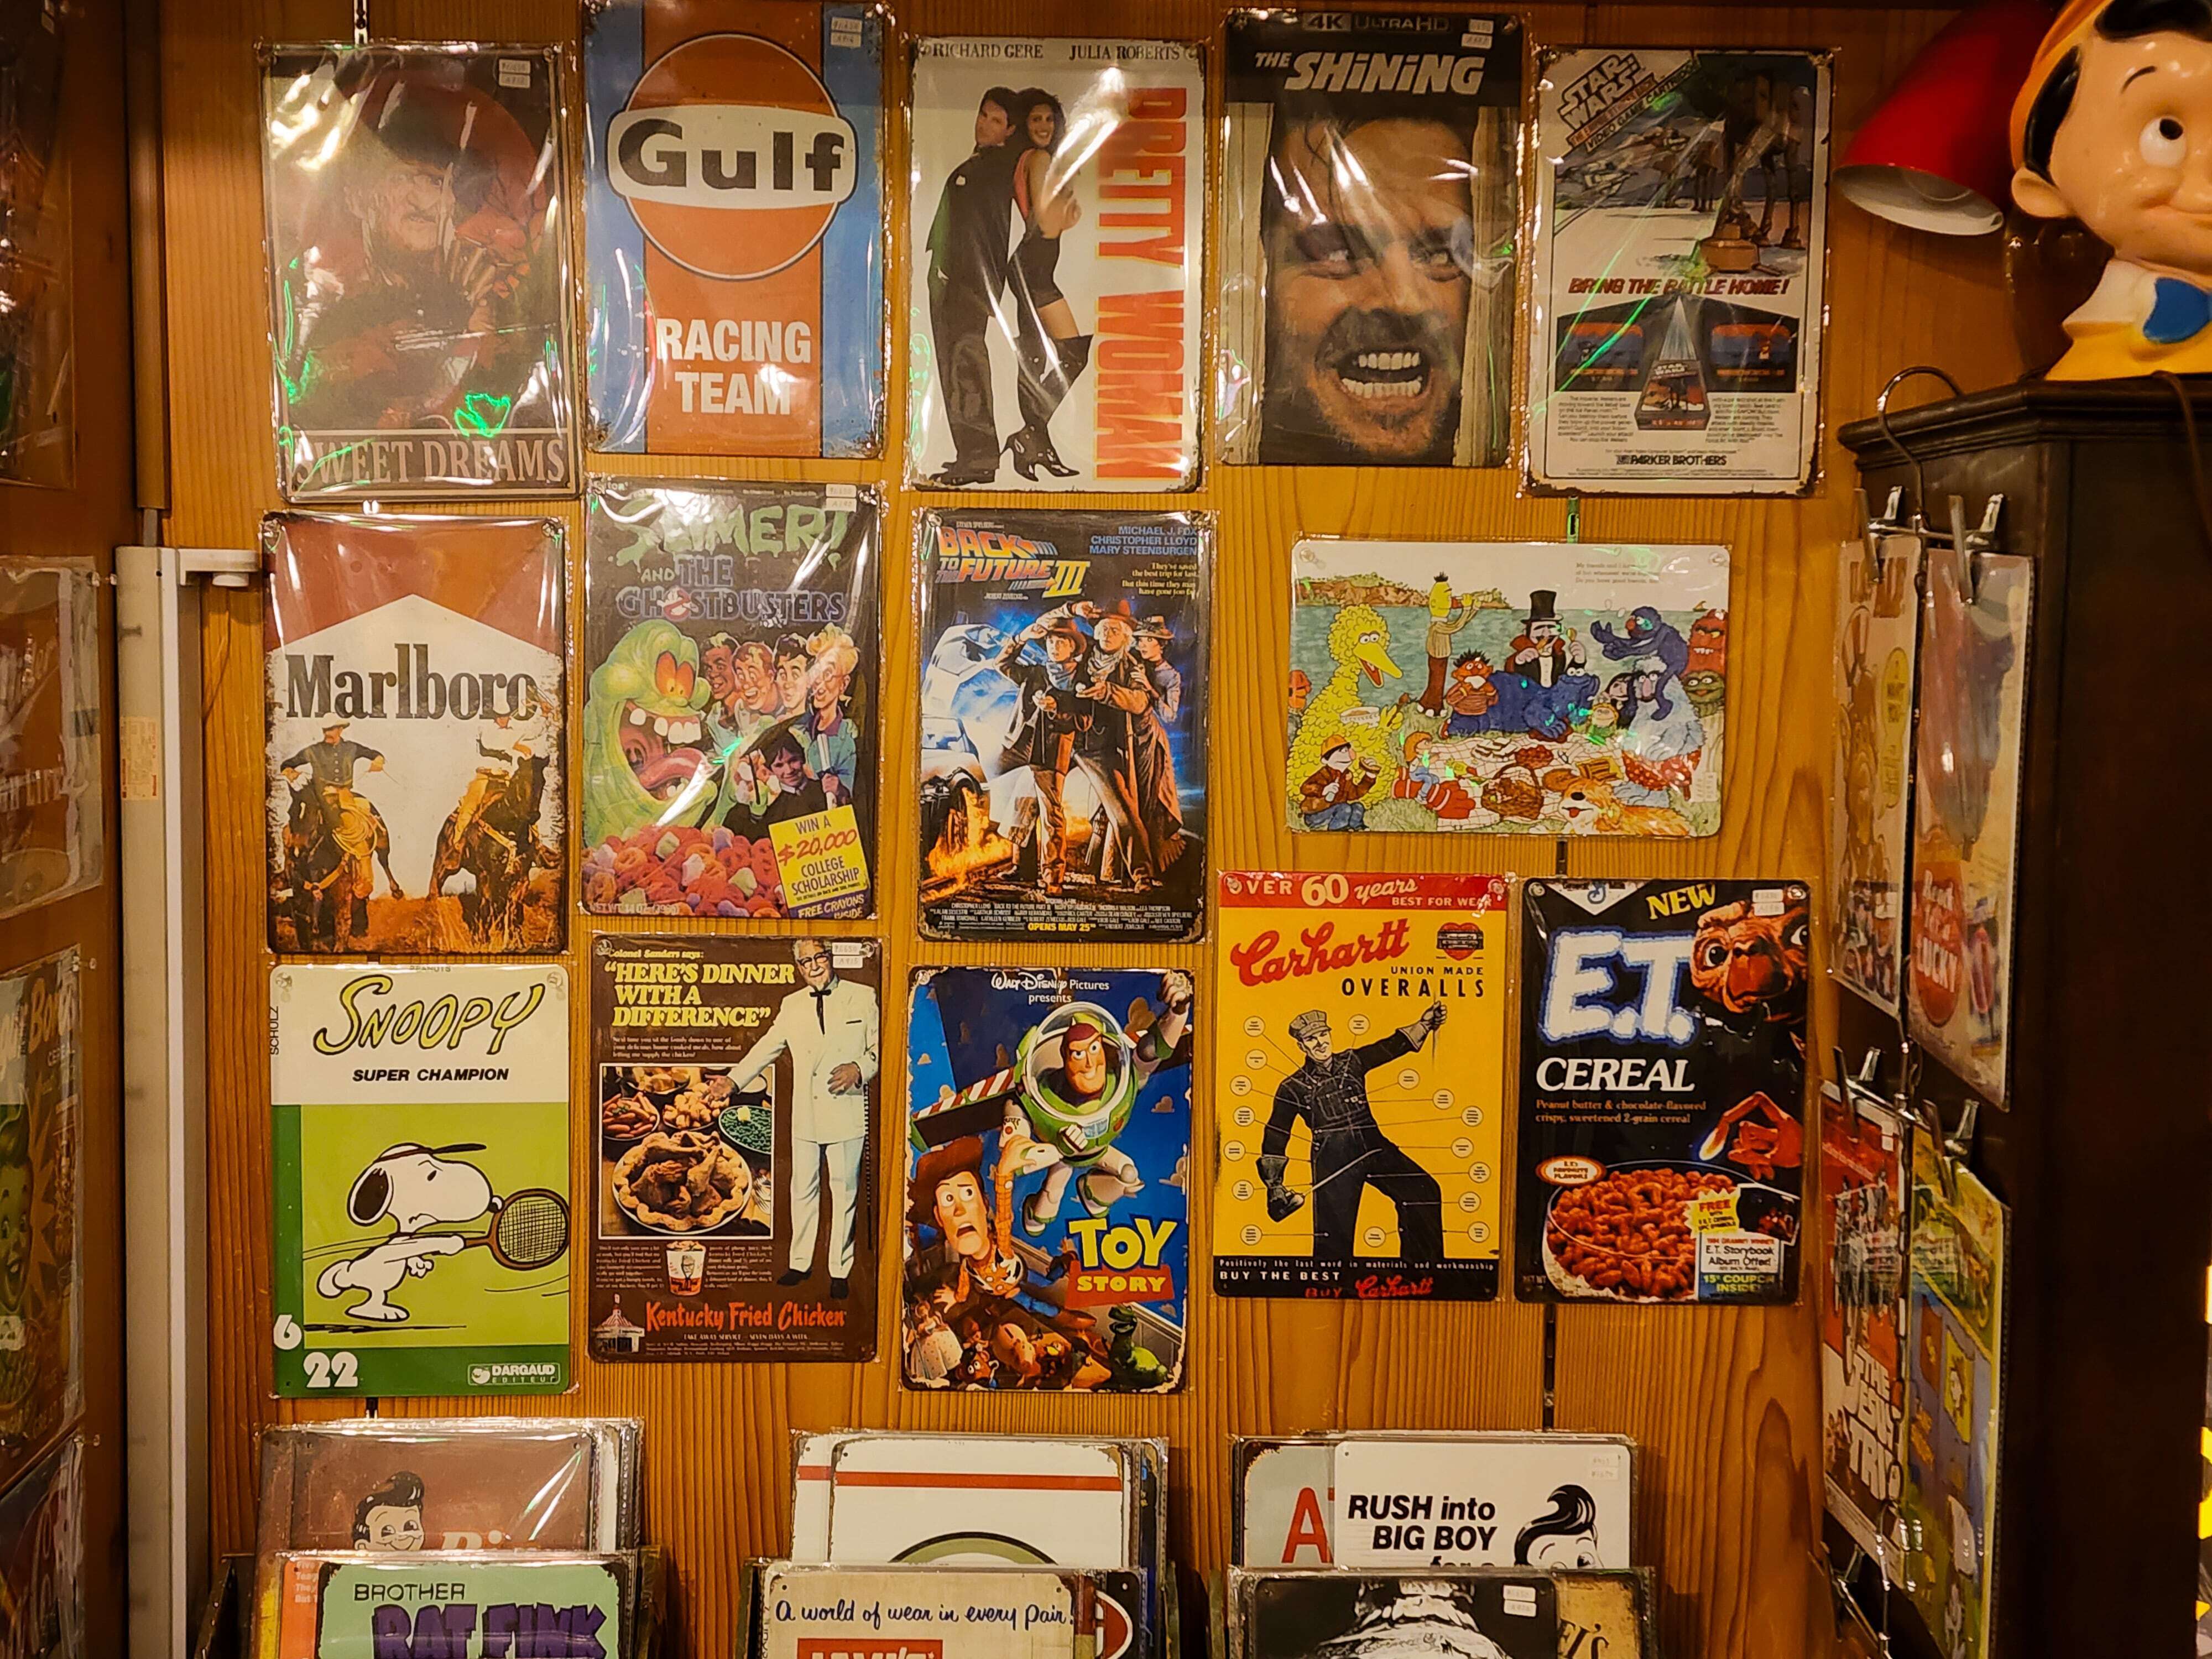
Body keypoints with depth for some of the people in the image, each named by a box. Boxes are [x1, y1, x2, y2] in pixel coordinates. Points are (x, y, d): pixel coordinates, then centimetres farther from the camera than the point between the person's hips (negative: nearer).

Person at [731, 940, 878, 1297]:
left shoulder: (862, 998, 2)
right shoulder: (791, 1006, 11)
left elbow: (880, 1049, 2)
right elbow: (766, 1049, 16)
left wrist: (859, 1069, -16)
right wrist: (733, 1080, 9)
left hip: (847, 1111, -3)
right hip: (805, 1116, 3)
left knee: (845, 1192, 3)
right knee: (803, 1190, 10)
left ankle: (840, 1270, 12)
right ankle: (800, 1263, 23)